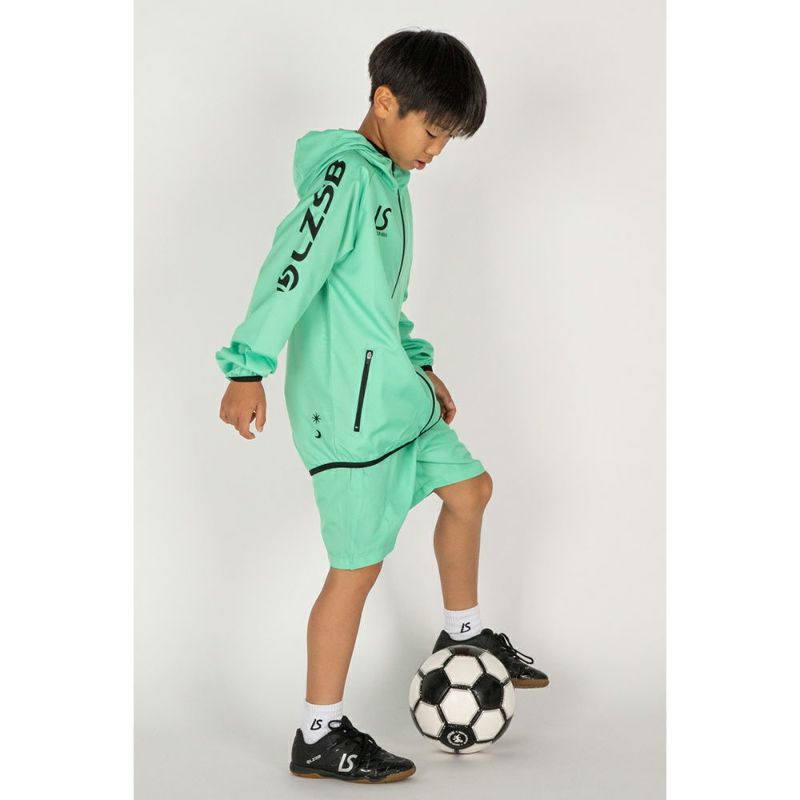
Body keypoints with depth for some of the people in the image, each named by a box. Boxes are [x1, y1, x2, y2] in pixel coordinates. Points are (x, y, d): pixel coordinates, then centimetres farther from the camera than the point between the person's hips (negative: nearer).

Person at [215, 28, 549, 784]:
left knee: (468, 488, 21)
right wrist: (249, 368, -31)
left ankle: (462, 633, 41)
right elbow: (291, 267, -25)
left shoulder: (388, 179, 15)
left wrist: (417, 363, 26)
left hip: (393, 391, 10)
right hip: (349, 408, -10)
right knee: (358, 565, -4)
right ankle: (319, 738, 7)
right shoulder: (345, 172, -15)